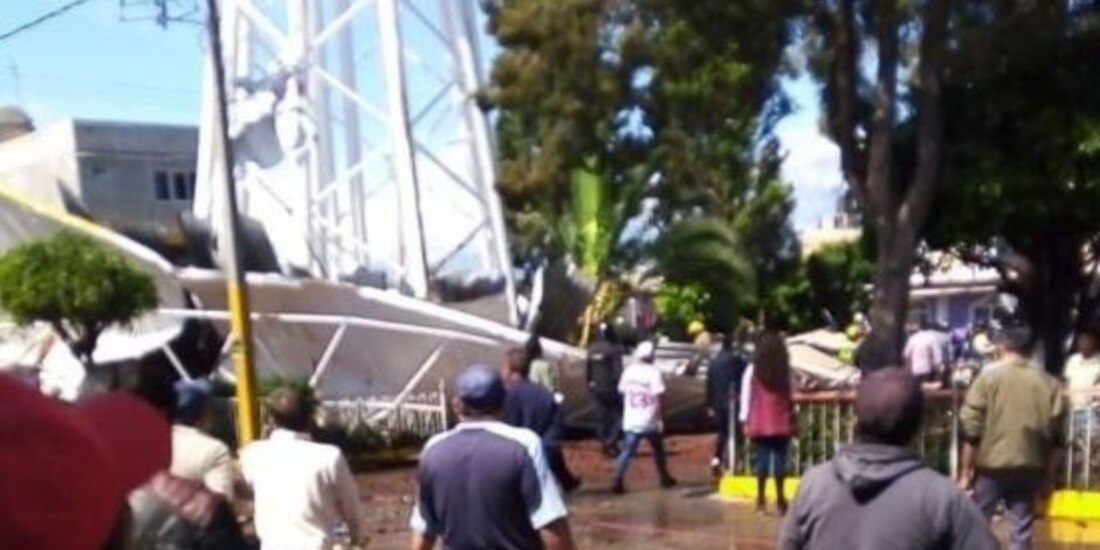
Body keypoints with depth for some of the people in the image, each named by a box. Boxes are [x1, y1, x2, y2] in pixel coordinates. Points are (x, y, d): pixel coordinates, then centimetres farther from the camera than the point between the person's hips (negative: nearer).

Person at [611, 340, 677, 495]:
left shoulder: (629, 370, 1)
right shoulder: (653, 372, -13)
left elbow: (623, 391, 7)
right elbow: (657, 397, -16)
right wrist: (658, 418, -11)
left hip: (631, 420, 3)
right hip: (649, 420, -3)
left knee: (627, 451, 2)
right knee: (658, 449, 17)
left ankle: (618, 482, -10)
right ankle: (665, 478, 31)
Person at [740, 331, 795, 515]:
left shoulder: (752, 370, -4)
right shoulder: (785, 370, -1)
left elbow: (746, 396, -2)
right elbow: (790, 396, 2)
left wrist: (745, 420, 4)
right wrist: (791, 418, 10)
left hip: (759, 424, 0)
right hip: (781, 423, 1)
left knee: (762, 460, 3)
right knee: (780, 460, 5)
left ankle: (761, 500, 3)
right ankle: (780, 500, 8)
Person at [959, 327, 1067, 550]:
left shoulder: (988, 378, -5)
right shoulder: (1048, 383, 5)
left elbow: (972, 430, -7)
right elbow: (1055, 433, 7)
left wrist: (966, 471, -2)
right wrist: (1048, 472, 17)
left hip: (991, 465, -3)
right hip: (1030, 467, 3)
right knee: (1022, 530, 8)